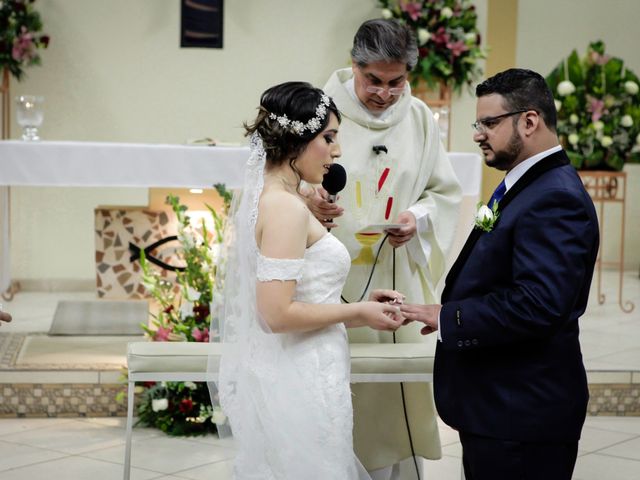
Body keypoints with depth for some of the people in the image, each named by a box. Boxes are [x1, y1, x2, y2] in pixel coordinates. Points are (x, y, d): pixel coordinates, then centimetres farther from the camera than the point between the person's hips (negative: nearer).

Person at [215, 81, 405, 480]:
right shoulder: (286, 207, -18)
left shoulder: (263, 196, 11)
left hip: (274, 375, 9)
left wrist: (358, 307, 10)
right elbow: (278, 313, -23)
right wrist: (358, 312, -12)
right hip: (298, 386, -9)